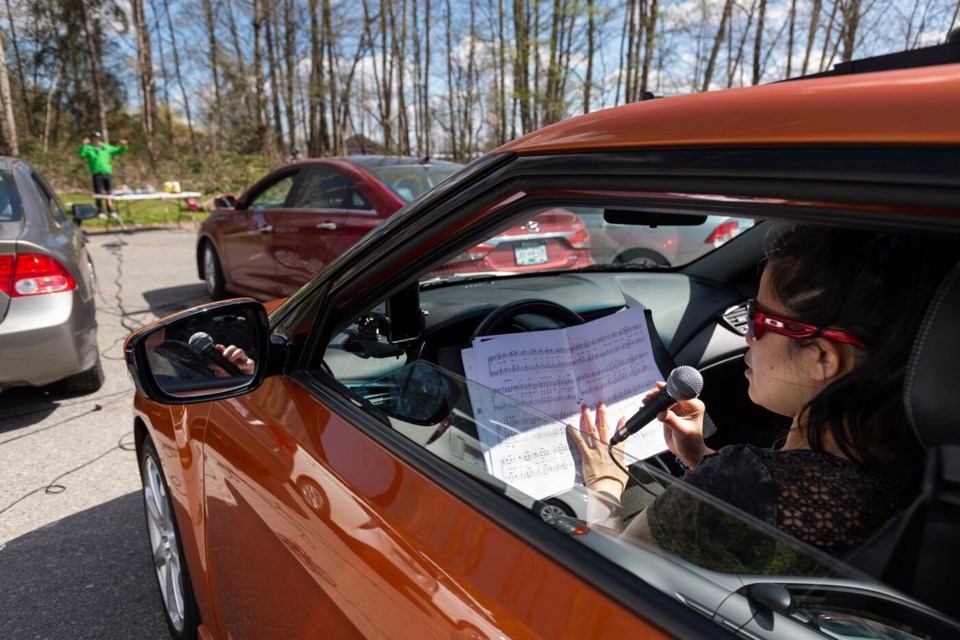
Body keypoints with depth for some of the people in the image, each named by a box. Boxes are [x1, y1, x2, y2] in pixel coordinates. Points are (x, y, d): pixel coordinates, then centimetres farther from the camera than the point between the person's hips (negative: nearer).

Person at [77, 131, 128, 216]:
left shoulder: (106, 147, 14)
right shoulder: (89, 148, 1)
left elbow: (117, 151, 20)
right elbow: (81, 153, -15)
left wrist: (123, 146, 1)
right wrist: (83, 145, -30)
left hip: (108, 173, 4)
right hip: (97, 174, -4)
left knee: (109, 193, 8)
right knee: (99, 194, 0)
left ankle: (111, 211, 16)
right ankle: (100, 212, 5)